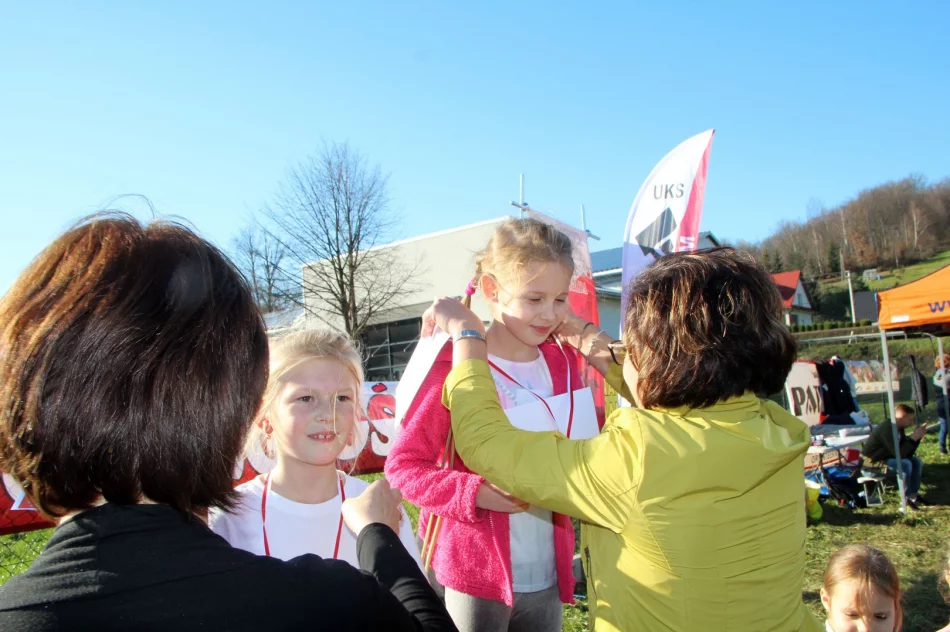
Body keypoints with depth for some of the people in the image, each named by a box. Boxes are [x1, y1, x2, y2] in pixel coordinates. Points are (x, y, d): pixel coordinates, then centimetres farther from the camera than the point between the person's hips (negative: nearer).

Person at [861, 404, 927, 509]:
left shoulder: (899, 429, 3)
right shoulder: (887, 429, -27)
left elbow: (907, 452, 3)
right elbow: (899, 453, -30)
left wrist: (917, 437, -7)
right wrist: (913, 438, -25)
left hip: (887, 456, 10)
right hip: (872, 461, -10)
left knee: (917, 462, 3)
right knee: (906, 464, -25)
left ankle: (913, 495, 9)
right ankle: (907, 498, -11)